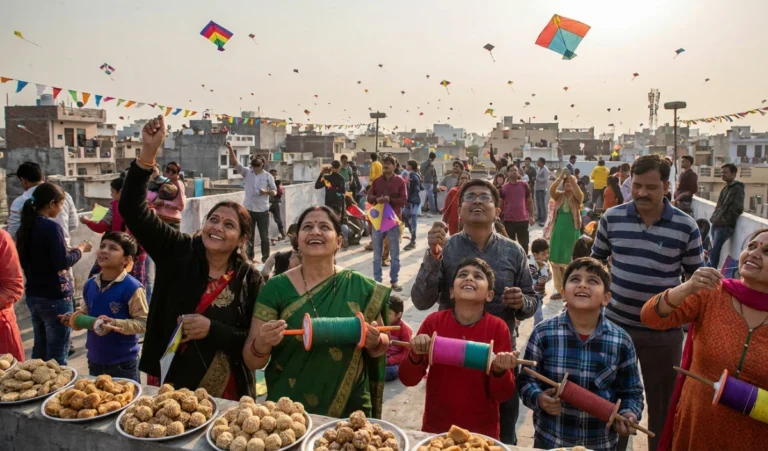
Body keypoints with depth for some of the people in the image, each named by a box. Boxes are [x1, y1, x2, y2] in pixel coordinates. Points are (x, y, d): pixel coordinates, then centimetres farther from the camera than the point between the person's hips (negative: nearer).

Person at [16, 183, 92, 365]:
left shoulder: (26, 226, 7)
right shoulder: (51, 226, -17)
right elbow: (62, 263, -19)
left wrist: (69, 249, 14)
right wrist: (80, 249, -4)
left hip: (33, 295, 8)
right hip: (55, 297, -8)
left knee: (40, 349, 19)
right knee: (57, 354, 0)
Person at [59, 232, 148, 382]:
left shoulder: (132, 288, -17)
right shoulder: (90, 284, 3)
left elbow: (143, 322, -17)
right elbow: (85, 313, 18)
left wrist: (116, 324, -27)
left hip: (123, 363, -6)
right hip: (95, 360, 7)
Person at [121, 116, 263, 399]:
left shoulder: (250, 279, -9)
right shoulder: (178, 251, -7)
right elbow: (132, 209, -16)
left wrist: (212, 330, -23)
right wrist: (148, 152, -26)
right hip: (167, 384, 2)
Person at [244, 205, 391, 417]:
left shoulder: (362, 288, -7)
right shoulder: (276, 288, -9)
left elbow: (383, 345, 5)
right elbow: (252, 361, -7)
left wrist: (375, 342, -17)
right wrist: (261, 344, -28)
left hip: (349, 408, 1)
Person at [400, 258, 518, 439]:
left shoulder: (498, 328, -11)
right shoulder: (434, 321, -10)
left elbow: (503, 395, -8)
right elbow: (408, 380, -7)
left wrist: (500, 371, -27)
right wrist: (415, 356, -26)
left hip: (482, 432, 0)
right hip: (436, 428, 1)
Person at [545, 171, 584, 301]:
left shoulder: (577, 197, -1)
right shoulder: (559, 196, 4)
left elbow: (579, 193, -25)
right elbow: (551, 190, -17)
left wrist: (572, 179, -32)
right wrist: (560, 177, -28)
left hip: (572, 233, -3)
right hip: (557, 232, 3)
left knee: (570, 263, 3)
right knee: (556, 262, 6)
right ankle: (560, 290, 18)